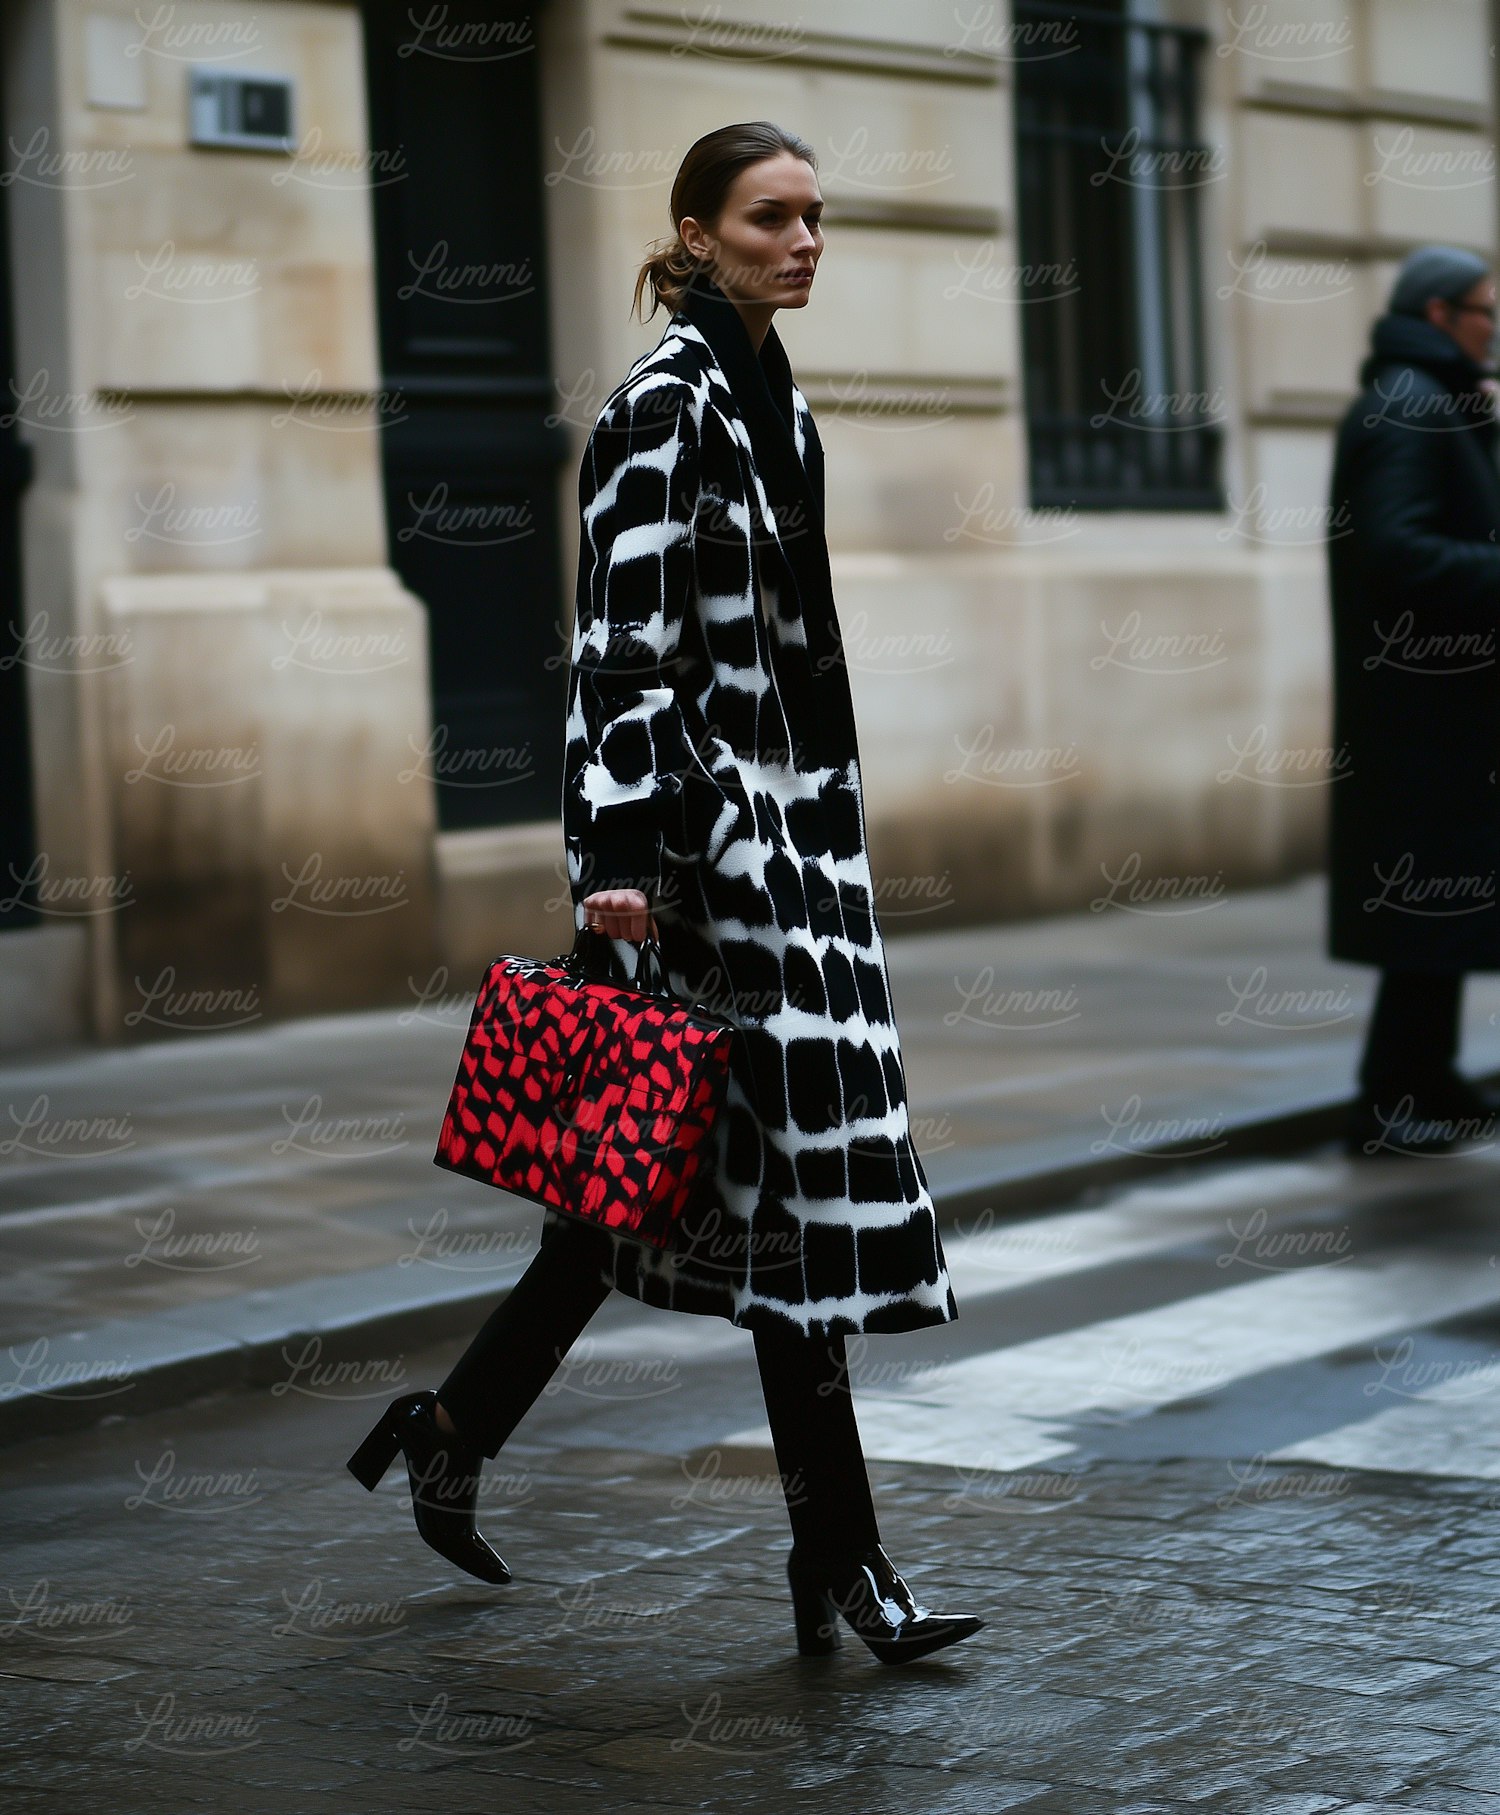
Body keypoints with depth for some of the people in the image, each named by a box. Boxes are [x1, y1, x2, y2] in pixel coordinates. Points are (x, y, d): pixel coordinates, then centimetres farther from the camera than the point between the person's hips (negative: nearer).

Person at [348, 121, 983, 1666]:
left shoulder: (780, 408, 16)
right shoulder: (665, 405, -11)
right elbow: (627, 638, -18)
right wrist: (621, 854, -24)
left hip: (779, 815, 9)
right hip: (691, 815, -9)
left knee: (662, 1173, 11)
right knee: (799, 1165, -8)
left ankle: (456, 1426, 25)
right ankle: (838, 1565, -2)